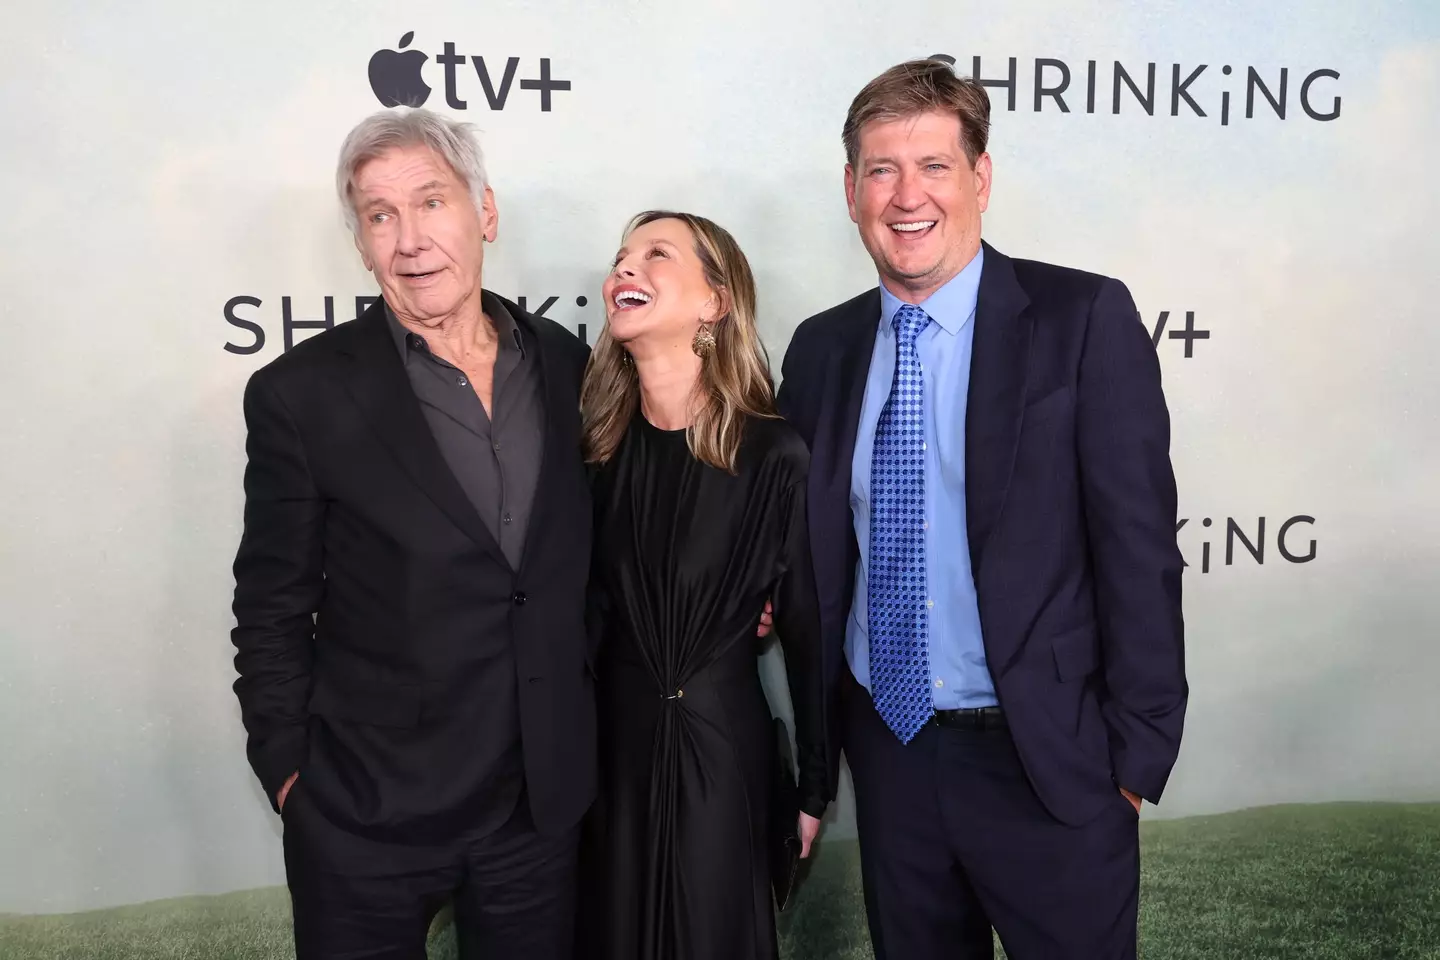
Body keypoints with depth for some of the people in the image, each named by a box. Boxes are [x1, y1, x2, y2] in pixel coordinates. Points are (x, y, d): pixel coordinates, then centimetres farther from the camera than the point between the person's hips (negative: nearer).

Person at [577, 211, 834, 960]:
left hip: (725, 746, -2)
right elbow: (586, 610, 4)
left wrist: (816, 786, 0)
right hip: (615, 744, 3)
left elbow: (806, 630, -5)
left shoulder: (773, 455, -12)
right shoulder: (597, 448, -3)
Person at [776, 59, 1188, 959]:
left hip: (1047, 758, -4)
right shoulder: (821, 347, 3)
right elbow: (815, 550, 9)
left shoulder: (1085, 319, -10)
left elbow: (1139, 544, -10)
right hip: (886, 749, 4)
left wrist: (1138, 751, -10)